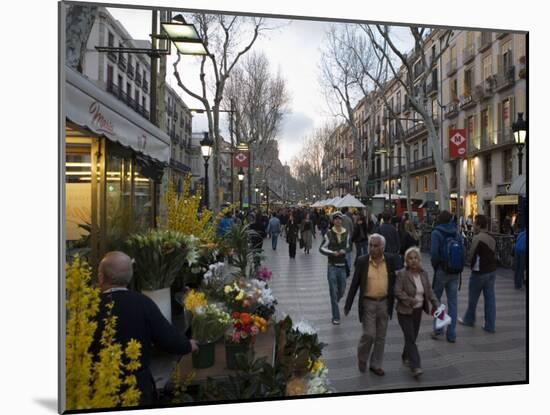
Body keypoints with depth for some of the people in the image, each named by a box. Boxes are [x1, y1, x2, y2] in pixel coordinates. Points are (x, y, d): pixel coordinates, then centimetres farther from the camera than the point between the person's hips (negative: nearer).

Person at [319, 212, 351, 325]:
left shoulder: (346, 234, 2)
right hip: (332, 266, -3)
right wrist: (332, 253, -17)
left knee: (342, 291, 13)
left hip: (343, 266, 3)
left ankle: (334, 304, 44)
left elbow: (349, 247, 13)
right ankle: (336, 317, 9)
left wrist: (344, 251, -9)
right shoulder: (329, 234, -6)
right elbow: (321, 248, -3)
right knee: (334, 292, 0)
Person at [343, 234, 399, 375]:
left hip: (384, 303, 2)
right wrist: (348, 305, -4)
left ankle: (376, 364, 28)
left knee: (380, 337, 11)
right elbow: (354, 284, -4)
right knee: (369, 334, -4)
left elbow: (396, 279, 5)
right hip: (368, 303, -2)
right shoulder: (362, 261, -9)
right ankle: (362, 357, 24)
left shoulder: (391, 259, -6)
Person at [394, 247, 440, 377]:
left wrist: (436, 304, 1)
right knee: (410, 338, -7)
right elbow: (397, 292, -18)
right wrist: (411, 301, -23)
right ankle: (415, 367, -4)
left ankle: (406, 357, 36)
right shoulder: (401, 274, -15)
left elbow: (429, 291, 9)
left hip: (418, 311, 5)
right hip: (405, 312, -5)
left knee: (412, 337, 14)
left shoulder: (423, 273, 3)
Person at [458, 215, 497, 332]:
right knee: (490, 298, 9)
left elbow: (471, 256, -15)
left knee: (473, 298, 10)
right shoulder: (492, 238, 7)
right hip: (492, 271, 7)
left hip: (479, 272, -7)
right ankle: (490, 325, 13)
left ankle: (469, 319, 25)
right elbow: (494, 255, 11)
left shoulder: (477, 238, -17)